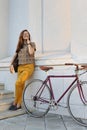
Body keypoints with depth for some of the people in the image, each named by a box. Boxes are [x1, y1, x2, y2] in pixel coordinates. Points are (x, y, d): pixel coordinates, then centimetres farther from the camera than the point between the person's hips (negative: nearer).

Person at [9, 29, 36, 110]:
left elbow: (31, 52, -15)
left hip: (29, 67, -5)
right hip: (20, 67, 5)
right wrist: (11, 64, 14)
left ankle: (15, 103, -8)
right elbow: (15, 55, 24)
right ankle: (18, 104, 6)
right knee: (20, 85, -3)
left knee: (18, 83, -23)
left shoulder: (32, 44, 5)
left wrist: (28, 42, -4)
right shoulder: (19, 45, 19)